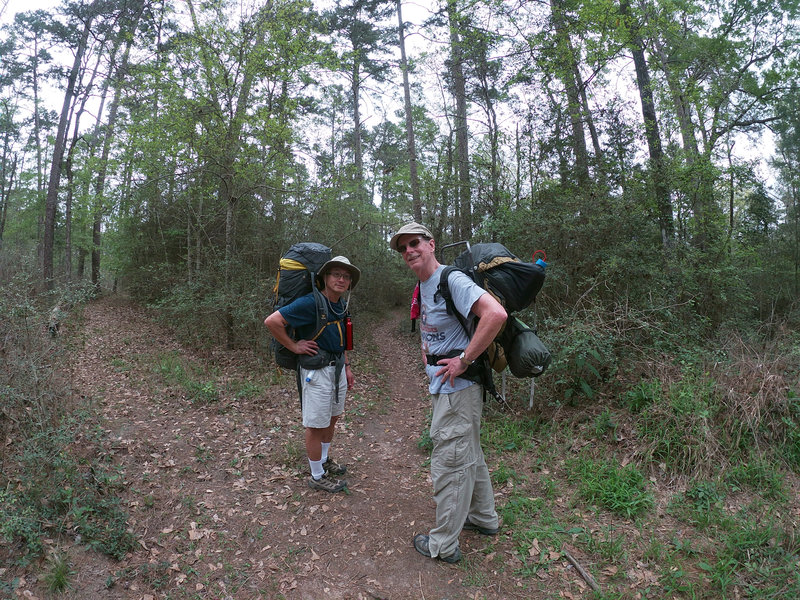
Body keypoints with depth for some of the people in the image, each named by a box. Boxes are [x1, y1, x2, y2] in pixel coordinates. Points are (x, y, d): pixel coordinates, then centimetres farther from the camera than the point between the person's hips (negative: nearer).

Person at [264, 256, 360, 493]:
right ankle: (317, 476, 19)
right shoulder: (311, 303, -21)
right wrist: (294, 346, -19)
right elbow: (272, 321, -25)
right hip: (316, 371, -9)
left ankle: (325, 460, 42)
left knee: (332, 418, 22)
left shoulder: (341, 306, 7)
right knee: (316, 425, 4)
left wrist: (347, 366, 16)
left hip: (337, 368, 9)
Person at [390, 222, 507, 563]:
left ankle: (443, 545, 19)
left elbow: (496, 314, -33)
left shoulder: (452, 280, -19)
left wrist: (464, 360, -28)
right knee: (469, 455, 24)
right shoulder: (422, 287, 10)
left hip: (457, 388, -10)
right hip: (444, 386, 10)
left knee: (449, 464, 2)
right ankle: (485, 518, 43)